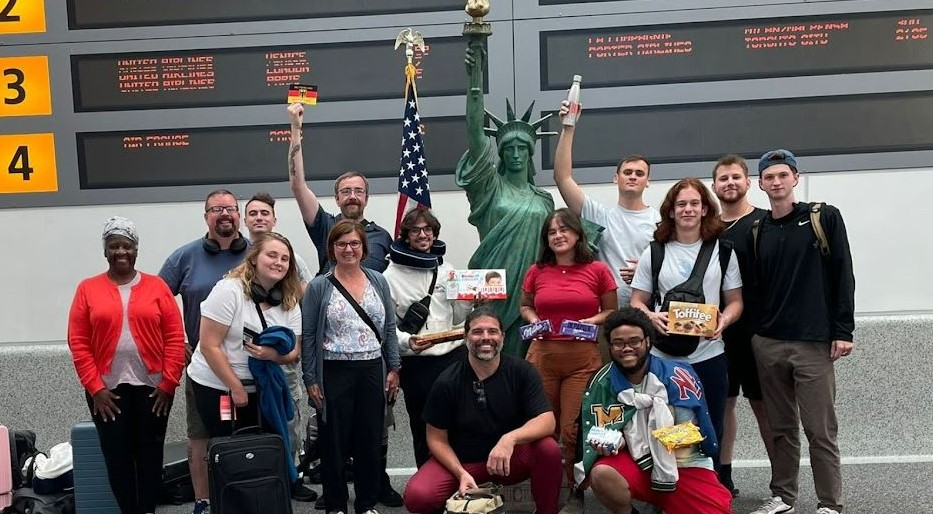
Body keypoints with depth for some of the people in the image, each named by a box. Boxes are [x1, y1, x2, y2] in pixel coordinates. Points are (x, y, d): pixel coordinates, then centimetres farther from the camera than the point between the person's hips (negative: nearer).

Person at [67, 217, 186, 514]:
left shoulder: (157, 286, 2)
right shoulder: (88, 289, 3)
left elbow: (175, 338, 0)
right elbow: (78, 343, -1)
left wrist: (169, 382, -6)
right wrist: (94, 387, -7)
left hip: (152, 387, 0)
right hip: (108, 389, 0)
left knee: (150, 452, 7)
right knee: (117, 455, 5)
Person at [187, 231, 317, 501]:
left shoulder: (289, 301, 2)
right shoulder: (229, 290, -16)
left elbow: (293, 353, 3)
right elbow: (209, 346, -18)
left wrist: (273, 354, -20)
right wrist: (236, 389, -17)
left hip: (259, 388, 5)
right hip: (216, 386, -5)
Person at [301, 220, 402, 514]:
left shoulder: (378, 281, 5)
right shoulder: (319, 287, -4)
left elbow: (389, 328, 9)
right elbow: (307, 336, -3)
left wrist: (394, 368, 4)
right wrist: (310, 380, -7)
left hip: (373, 371, 3)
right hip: (334, 373, -3)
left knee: (370, 441, 10)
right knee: (334, 443, 6)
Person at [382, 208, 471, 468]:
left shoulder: (446, 270, 11)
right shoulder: (392, 275, -3)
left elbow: (459, 316, 14)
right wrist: (407, 342, -23)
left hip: (454, 356, 3)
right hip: (416, 364, -3)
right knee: (423, 429, 8)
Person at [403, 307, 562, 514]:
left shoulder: (522, 372, -9)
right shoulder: (447, 382, -10)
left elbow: (547, 421, -17)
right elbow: (437, 439, -3)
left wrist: (510, 438, -36)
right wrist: (461, 473, -19)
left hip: (509, 459, 0)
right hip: (459, 461, 0)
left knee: (549, 449, -29)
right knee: (416, 497, -26)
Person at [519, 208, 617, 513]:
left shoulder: (597, 270, 0)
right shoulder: (536, 272, 6)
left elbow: (612, 311, 8)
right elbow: (525, 306, 20)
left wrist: (592, 320, -11)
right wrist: (533, 321, -1)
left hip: (583, 357, -2)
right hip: (542, 355, 3)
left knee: (573, 429, -2)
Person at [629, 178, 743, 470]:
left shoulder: (722, 251, 7)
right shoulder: (654, 253, 6)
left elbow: (735, 301, 9)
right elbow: (637, 302, 7)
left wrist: (724, 320, -13)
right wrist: (651, 317, -15)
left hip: (709, 355, 1)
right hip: (664, 357, 0)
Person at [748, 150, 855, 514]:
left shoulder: (824, 218, 0)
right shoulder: (757, 231, 9)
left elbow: (843, 276, -3)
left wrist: (843, 330, -7)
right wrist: (754, 333, 7)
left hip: (813, 343, -3)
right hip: (768, 344, 4)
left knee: (820, 430, 0)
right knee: (781, 427, 11)